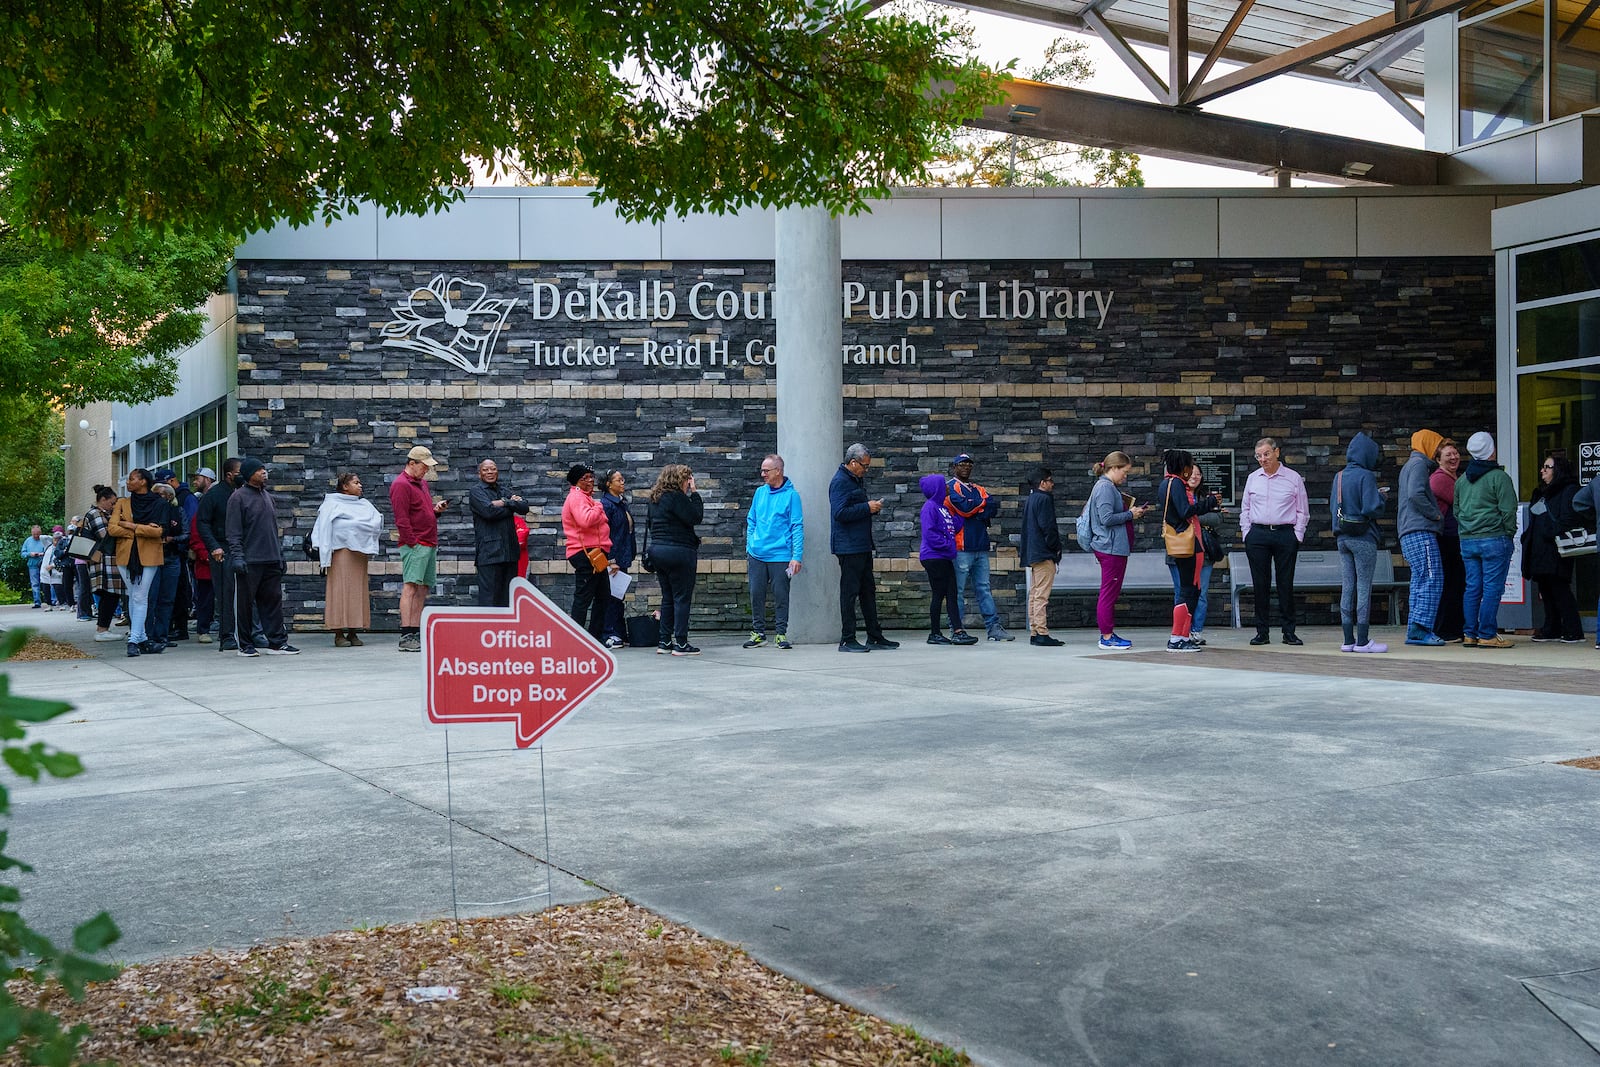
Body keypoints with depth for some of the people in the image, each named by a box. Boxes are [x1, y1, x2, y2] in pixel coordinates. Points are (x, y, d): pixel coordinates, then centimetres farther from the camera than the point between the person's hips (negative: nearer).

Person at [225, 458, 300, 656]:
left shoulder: (268, 497, 17)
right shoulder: (239, 497, -4)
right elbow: (234, 532, -8)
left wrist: (280, 555, 18)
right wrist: (237, 556, -16)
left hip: (271, 560, 6)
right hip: (249, 561, -6)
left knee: (273, 601, 5)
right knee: (246, 603, 0)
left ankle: (276, 642, 9)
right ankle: (245, 645, 7)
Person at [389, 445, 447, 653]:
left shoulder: (422, 483, 21)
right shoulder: (401, 485, -8)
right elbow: (402, 519, -14)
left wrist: (436, 509, 9)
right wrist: (412, 544, -17)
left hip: (429, 544, 9)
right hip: (415, 545, -9)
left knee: (423, 589, 8)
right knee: (410, 587, -12)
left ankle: (417, 634, 11)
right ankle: (406, 637, -16)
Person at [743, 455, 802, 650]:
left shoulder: (791, 495, -5)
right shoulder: (760, 492, 9)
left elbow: (797, 527, -7)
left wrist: (796, 556, -12)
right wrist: (749, 548, 12)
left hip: (780, 555, -5)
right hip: (756, 554, 5)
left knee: (781, 596, 2)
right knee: (756, 594, 7)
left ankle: (781, 633, 11)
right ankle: (758, 633, 17)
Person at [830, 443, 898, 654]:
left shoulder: (857, 480, 19)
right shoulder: (840, 482, -13)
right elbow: (840, 513, -23)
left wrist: (872, 506, 9)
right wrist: (867, 507, -18)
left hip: (863, 545, 10)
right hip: (849, 547, -10)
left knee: (868, 591, 13)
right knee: (849, 592, -6)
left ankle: (875, 636, 19)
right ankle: (847, 640, -2)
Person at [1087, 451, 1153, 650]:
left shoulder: (1110, 487, 19)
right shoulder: (1105, 488, -14)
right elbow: (1107, 519, -22)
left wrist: (1133, 512, 10)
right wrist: (1130, 515, -11)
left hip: (1114, 547, 11)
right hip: (1111, 547, -11)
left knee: (1111, 593, 14)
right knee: (1109, 592, -6)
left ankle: (1109, 633, 19)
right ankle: (1107, 637, -2)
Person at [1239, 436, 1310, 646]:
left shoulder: (1293, 478, 4)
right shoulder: (1252, 478, 11)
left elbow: (1302, 511, 7)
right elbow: (1245, 509, 16)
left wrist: (1297, 536, -2)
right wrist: (1246, 534, 6)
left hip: (1285, 535, -2)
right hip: (1257, 535, 2)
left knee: (1286, 585, 0)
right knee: (1260, 584, 1)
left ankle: (1289, 632, 6)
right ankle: (1262, 632, 6)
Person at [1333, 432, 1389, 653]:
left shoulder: (1339, 477, 10)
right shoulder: (1366, 476, -12)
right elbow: (1372, 508, -17)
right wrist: (1381, 497, 0)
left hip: (1342, 538, 7)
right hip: (1363, 538, -7)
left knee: (1347, 587, 8)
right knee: (1364, 587, -3)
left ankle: (1348, 640, 10)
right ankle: (1363, 640, -3)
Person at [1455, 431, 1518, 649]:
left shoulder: (1461, 480, 13)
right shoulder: (1499, 477, -8)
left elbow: (1456, 511, 18)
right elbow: (1508, 510, -11)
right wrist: (1509, 533, 0)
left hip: (1467, 540, 6)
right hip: (1494, 539, -6)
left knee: (1472, 588, 9)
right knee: (1492, 588, -5)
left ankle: (1469, 634, 8)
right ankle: (1487, 635, -7)